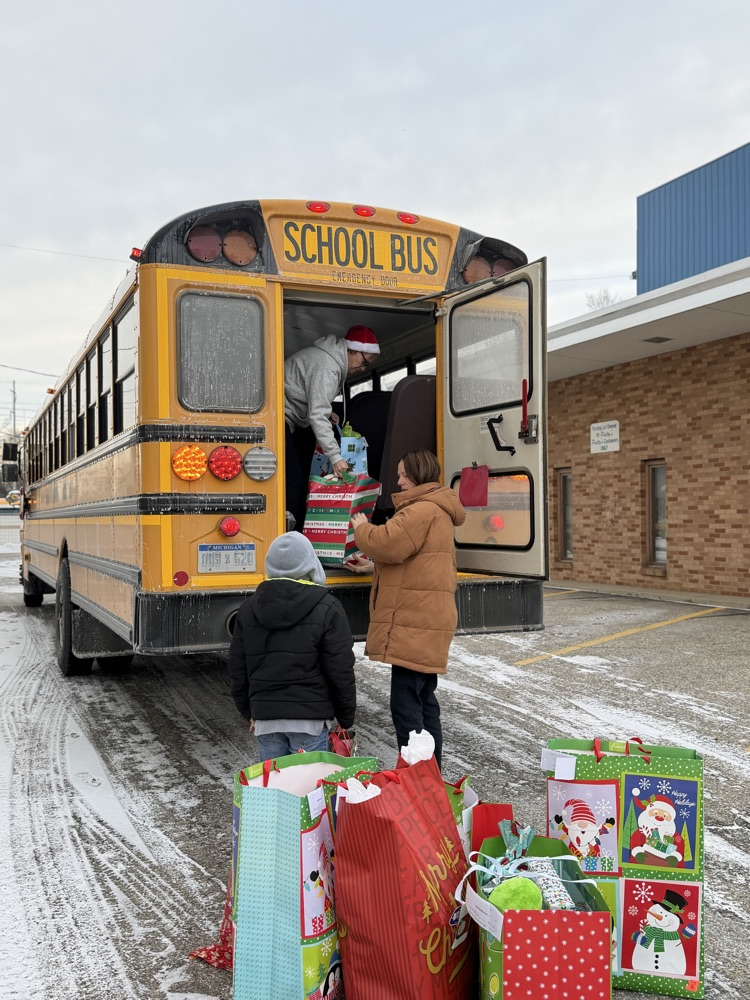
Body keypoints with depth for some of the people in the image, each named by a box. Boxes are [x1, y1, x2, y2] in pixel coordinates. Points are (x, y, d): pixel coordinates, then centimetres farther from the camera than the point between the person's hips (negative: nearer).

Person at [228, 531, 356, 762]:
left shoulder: (248, 609, 6)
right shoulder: (327, 608, -7)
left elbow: (238, 669, 11)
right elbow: (341, 671, -7)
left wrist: (249, 712, 22)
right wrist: (346, 719, 4)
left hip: (265, 717, 4)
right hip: (310, 717, -4)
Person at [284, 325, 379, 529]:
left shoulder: (333, 358, 9)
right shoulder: (327, 368, -24)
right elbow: (317, 416, -31)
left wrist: (327, 411, 5)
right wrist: (335, 456, -32)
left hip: (294, 420, 11)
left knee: (301, 476, 11)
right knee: (293, 478, -17)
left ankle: (298, 532, 17)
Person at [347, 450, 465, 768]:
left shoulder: (423, 510, -13)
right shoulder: (438, 512, 22)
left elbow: (387, 544, -24)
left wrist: (362, 527, -4)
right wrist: (374, 567, 23)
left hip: (413, 625, -11)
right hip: (426, 622, 11)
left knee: (405, 705, -9)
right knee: (424, 701, 17)